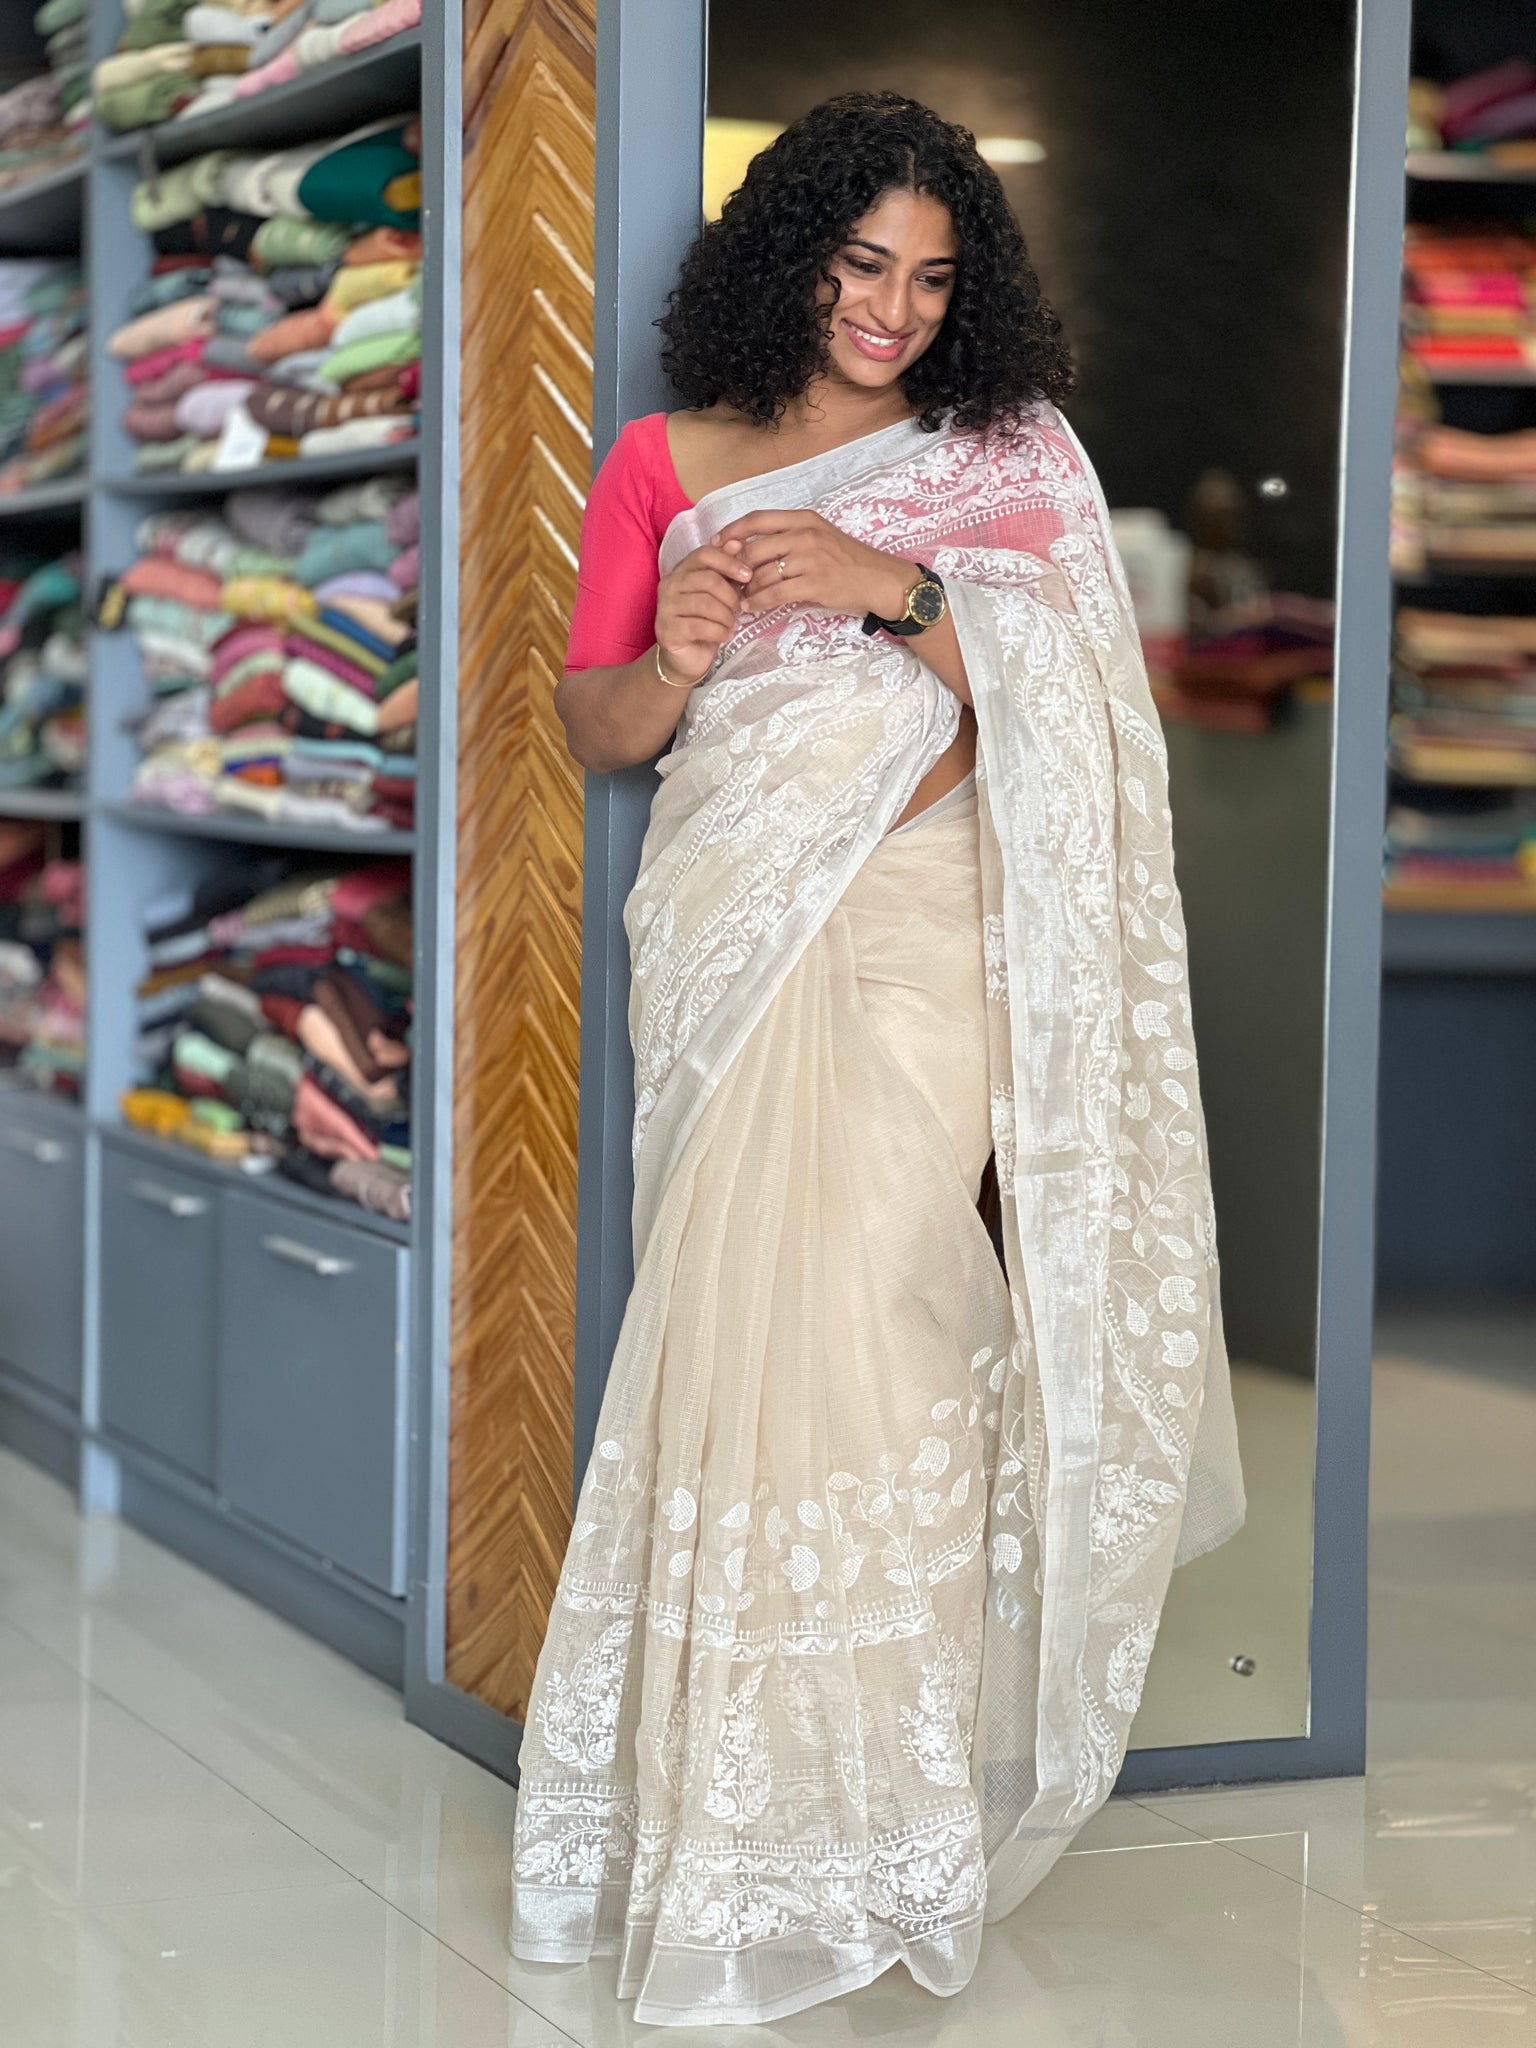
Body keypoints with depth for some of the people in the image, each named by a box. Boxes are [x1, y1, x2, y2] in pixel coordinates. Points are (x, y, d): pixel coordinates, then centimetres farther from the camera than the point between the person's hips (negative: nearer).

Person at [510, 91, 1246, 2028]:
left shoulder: (1007, 453, 8)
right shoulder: (665, 462, 11)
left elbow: (1061, 693, -2)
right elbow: (592, 726, 11)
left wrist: (897, 588, -16)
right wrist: (668, 662, -11)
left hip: (918, 932, -2)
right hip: (727, 929, 2)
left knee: (851, 1304, -12)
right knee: (749, 1318, -1)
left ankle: (842, 1819, -5)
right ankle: (739, 1813, 9)